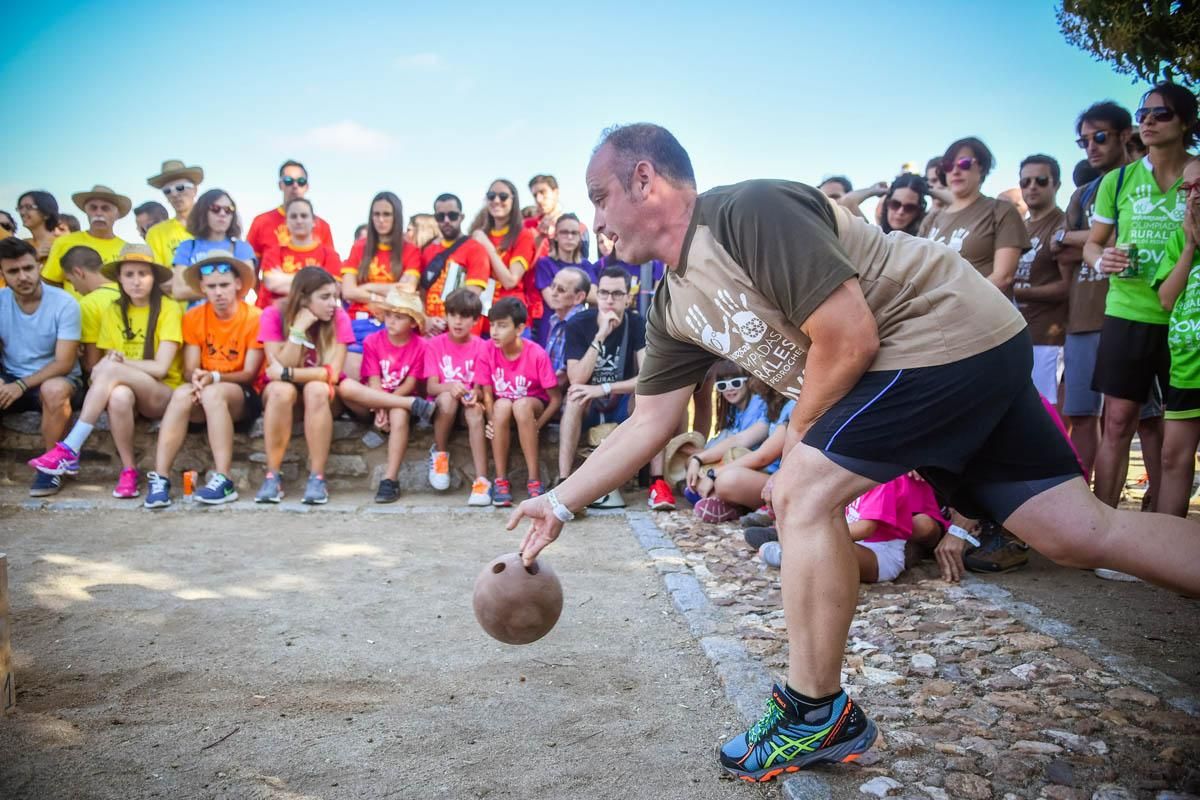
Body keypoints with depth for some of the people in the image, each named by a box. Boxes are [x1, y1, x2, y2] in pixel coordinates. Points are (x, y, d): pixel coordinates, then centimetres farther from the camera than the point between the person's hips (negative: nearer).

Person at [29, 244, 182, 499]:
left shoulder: (168, 309, -6)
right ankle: (129, 469, -22)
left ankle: (70, 449, -29)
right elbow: (108, 358, 3)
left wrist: (118, 362, -10)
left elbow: (160, 367, -13)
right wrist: (109, 364, -19)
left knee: (110, 370, -33)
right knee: (119, 396, -36)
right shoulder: (113, 311, 10)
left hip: (162, 394, -3)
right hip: (127, 390, 3)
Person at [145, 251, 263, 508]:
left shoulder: (254, 317, -8)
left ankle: (223, 480, -34)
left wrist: (214, 377, -26)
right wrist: (196, 380, -25)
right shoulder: (194, 317, 4)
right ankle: (160, 478, -31)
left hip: (244, 396, -3)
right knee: (182, 393, -29)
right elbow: (190, 370, 0)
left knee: (213, 393, -34)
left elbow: (250, 373, -8)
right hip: (206, 399, 3)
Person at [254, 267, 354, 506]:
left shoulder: (338, 318, -13)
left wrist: (287, 374, -27)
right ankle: (272, 476, -26)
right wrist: (298, 328, -29)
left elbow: (332, 373, -20)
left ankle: (317, 477, -29)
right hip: (281, 395, 0)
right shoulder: (273, 315, -14)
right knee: (281, 390, -34)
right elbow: (279, 369, -21)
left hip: (322, 393, 0)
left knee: (317, 390, -34)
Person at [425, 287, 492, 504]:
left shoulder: (481, 347, 1)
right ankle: (440, 454, -10)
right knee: (448, 399, -35)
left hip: (468, 403, 0)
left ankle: (482, 481, -39)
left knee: (475, 410, -35)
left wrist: (474, 394, -28)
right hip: (441, 403, 0)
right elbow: (431, 387, -7)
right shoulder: (435, 345, 1)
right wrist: (450, 386, -29)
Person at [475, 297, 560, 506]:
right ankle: (500, 479, -24)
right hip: (501, 407, 2)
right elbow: (487, 393, -8)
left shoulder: (537, 354, -20)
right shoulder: (488, 352, -13)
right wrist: (492, 421, -26)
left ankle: (534, 479, -29)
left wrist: (536, 426, -26)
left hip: (533, 405, -2)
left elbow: (556, 399, -16)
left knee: (521, 405, -37)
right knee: (502, 405, -34)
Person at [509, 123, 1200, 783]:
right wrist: (560, 504, 13)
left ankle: (818, 715, -1)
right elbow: (649, 422, 14)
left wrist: (797, 437, -7)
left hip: (951, 331, -9)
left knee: (803, 491, -14)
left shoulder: (749, 210, -19)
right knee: (1083, 532, 7)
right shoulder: (673, 309, 9)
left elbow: (850, 336, -22)